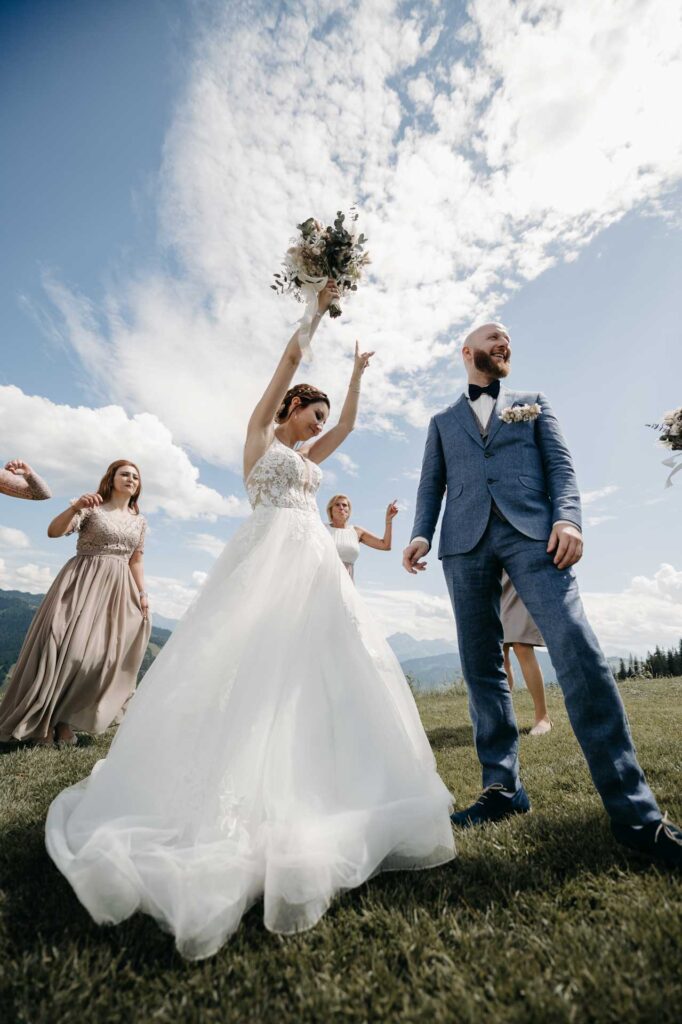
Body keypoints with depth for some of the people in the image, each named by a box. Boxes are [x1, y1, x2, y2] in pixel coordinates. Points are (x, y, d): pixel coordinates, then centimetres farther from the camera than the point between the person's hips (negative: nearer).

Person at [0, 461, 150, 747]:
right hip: (82, 582, -4)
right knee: (68, 646, -8)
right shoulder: (92, 507, -2)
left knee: (101, 653, 1)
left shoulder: (139, 520, 11)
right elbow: (53, 531, -12)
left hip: (118, 589, 4)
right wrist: (75, 506, -28)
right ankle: (42, 720, 10)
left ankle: (65, 719, 16)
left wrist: (142, 594, 6)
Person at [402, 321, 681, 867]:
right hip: (466, 542, 2)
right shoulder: (443, 422, 26)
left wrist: (567, 517, -9)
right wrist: (421, 534, -3)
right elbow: (431, 485, 16)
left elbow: (560, 464, 11)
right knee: (482, 668, 0)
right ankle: (502, 787, 12)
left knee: (578, 650, -15)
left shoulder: (533, 404, 25)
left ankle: (634, 810, -6)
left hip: (531, 532, -1)